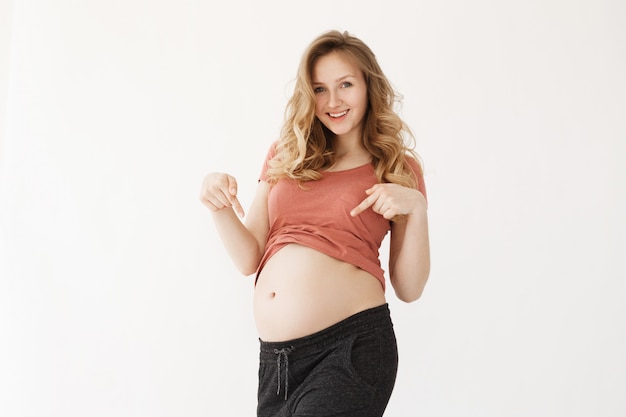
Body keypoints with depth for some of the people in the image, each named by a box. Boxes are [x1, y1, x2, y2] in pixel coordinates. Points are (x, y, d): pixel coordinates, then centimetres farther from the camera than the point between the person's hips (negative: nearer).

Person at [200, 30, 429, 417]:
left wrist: (417, 208, -12)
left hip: (351, 346, -3)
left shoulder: (398, 169, 5)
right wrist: (220, 207, -9)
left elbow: (410, 289, 1)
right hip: (274, 355, 4)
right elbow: (249, 259, 8)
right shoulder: (285, 157, 13)